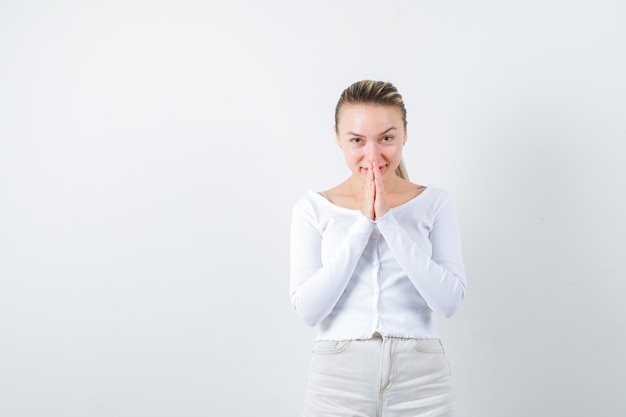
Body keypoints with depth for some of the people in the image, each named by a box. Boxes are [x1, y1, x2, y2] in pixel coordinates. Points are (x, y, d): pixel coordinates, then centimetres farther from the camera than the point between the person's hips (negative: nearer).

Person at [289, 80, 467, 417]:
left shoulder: (435, 204, 2)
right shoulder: (313, 208, 2)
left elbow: (448, 300, -8)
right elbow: (307, 309, -8)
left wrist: (388, 221, -12)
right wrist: (363, 224, -11)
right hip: (338, 379, 0)